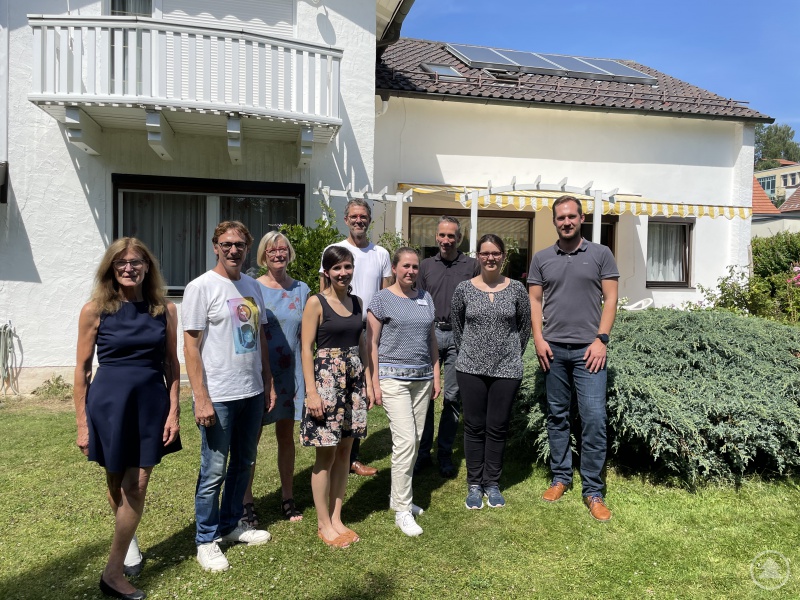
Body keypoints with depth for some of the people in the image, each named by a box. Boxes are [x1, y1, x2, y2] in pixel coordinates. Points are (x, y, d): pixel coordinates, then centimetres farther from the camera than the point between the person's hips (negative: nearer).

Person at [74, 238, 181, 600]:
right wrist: (82, 423, -3)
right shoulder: (95, 310, -5)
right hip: (109, 403, -1)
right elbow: (82, 368, -2)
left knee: (136, 488, 2)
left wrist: (174, 411, -2)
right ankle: (129, 539, 44)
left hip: (151, 403, 1)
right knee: (116, 485, 16)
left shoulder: (165, 310, 0)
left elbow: (171, 364, 4)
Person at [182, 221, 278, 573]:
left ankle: (231, 524, 36)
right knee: (214, 471, 4)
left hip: (252, 393, 7)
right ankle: (206, 540, 22)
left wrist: (269, 385, 12)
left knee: (244, 464, 18)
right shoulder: (201, 287, -9)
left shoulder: (252, 286, 9)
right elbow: (191, 346, -11)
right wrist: (201, 399, -15)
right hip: (218, 397, -6)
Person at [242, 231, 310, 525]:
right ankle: (246, 501, 21)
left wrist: (307, 376, 6)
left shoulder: (301, 290, 4)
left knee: (286, 435, 13)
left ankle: (287, 497, 28)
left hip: (291, 372, 3)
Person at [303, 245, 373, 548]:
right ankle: (323, 524, 18)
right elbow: (306, 348, -10)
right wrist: (312, 391, -15)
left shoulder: (357, 302, 10)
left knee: (344, 452, 12)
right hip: (326, 377, -6)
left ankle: (336, 518, 26)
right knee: (327, 455, 2)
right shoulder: (316, 302, -8)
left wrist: (367, 382, 12)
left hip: (354, 378, 6)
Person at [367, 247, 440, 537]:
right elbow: (372, 343, -4)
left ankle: (397, 496, 27)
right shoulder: (381, 299, -3)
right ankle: (402, 511, 1)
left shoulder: (425, 298, 11)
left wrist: (436, 375, 12)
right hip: (393, 377, -6)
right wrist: (374, 382, -9)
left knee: (415, 440, 10)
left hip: (422, 378, 6)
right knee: (405, 440, -10)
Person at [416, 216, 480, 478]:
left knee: (453, 397, 4)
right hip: (429, 332, 2)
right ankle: (423, 451, 15)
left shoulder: (472, 265, 4)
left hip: (459, 335, -1)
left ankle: (445, 454, 17)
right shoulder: (426, 265, 11)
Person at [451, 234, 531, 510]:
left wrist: (512, 354, 11)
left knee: (497, 427, 8)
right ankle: (474, 484, 21)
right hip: (471, 368, 0)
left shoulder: (516, 289, 0)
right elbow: (456, 324, 12)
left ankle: (492, 484, 23)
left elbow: (525, 326, 10)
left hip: (507, 369, 0)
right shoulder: (464, 289, -1)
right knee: (474, 426, 7)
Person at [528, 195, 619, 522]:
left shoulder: (601, 254, 4)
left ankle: (593, 491, 8)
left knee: (594, 418, -4)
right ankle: (560, 477, 24)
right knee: (557, 416, 11)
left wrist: (601, 339, -7)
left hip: (588, 349, -2)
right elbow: (535, 300, 8)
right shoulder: (541, 258, 9)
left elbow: (610, 298, 1)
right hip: (553, 348, 2)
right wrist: (538, 339, -2)